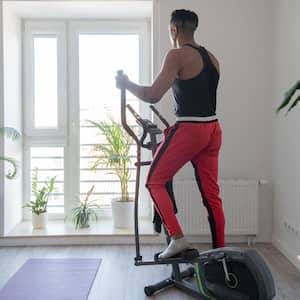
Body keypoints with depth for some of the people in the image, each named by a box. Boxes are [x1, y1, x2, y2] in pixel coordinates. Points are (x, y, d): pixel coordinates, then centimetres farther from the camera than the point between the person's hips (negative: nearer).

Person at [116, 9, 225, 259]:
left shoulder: (178, 55, -8)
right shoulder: (211, 58, 16)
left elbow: (152, 96, -14)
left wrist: (126, 84, 2)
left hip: (189, 129, -7)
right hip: (213, 129, 8)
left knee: (155, 181, 8)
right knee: (211, 194, 11)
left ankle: (177, 238, -2)